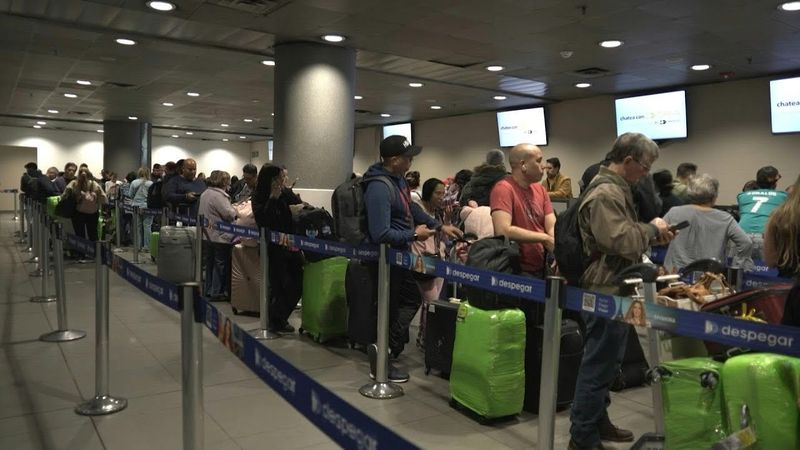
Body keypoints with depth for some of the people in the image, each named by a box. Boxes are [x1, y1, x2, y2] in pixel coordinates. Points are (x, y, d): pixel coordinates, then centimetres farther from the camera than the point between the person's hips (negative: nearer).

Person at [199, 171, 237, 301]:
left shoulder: (205, 193, 11)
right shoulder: (218, 195, -19)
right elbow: (229, 214, -25)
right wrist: (234, 209, -3)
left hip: (206, 235, 9)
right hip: (219, 236, -9)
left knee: (209, 263, 16)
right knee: (220, 264, 0)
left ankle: (208, 289, 24)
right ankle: (217, 292, 5)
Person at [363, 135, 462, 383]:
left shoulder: (398, 178, 2)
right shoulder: (379, 187, -28)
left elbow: (411, 207, 17)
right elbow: (381, 234, -32)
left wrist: (441, 226, 11)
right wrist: (415, 235, -19)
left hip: (399, 253, 10)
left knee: (412, 299, 21)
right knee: (389, 308, 6)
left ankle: (384, 348, 25)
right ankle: (383, 357, 24)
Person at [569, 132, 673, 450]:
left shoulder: (616, 188, 15)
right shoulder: (605, 194, -20)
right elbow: (623, 241, -28)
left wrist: (651, 234, 9)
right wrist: (652, 229, -12)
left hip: (611, 288, 11)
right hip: (605, 292, -11)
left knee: (605, 363, 19)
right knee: (599, 366, -3)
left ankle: (597, 421, 33)